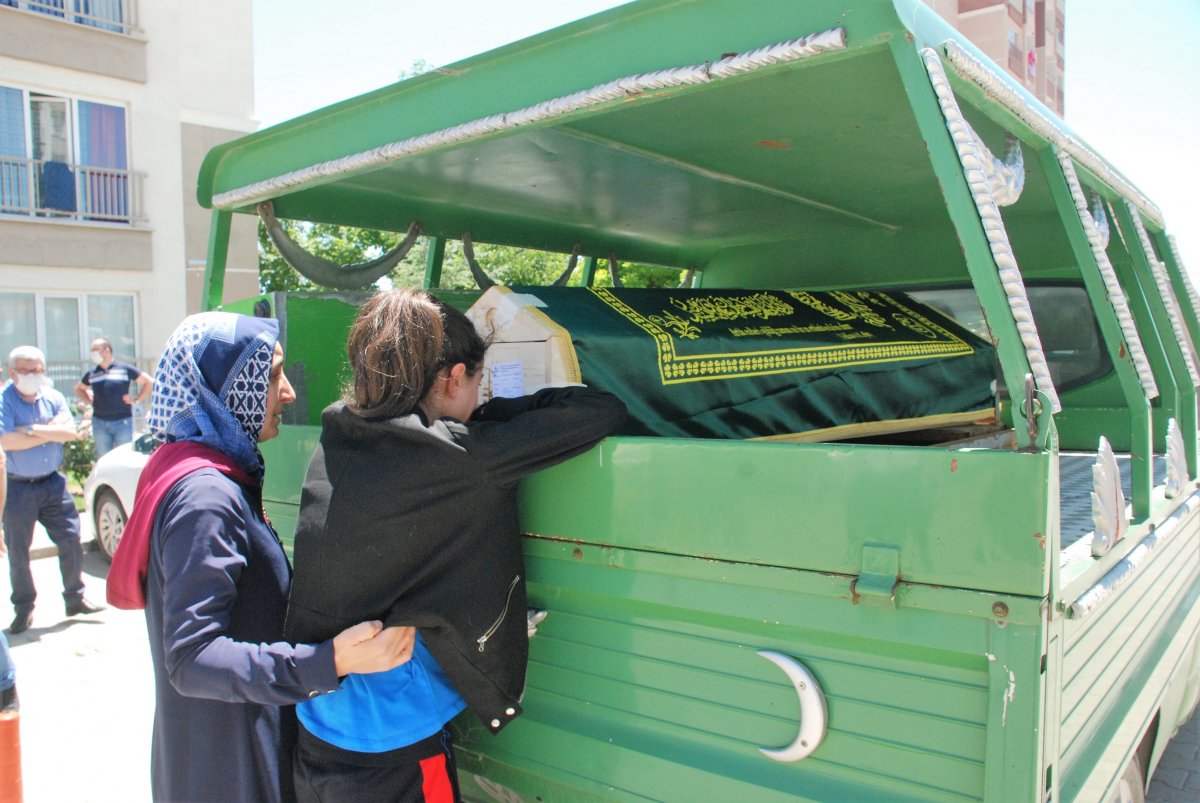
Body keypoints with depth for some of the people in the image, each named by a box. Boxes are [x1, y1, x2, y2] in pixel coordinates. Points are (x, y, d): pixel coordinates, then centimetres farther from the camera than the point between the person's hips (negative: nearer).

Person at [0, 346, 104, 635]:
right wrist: (51, 432, -13)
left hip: (53, 483, 3)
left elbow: (71, 432, -8)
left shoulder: (53, 397, 4)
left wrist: (33, 429, -18)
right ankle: (23, 609, 19)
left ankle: (75, 598, 16)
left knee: (70, 540, 3)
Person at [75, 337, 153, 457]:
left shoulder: (125, 369, 0)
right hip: (99, 423, 3)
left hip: (122, 421, -3)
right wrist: (89, 400, 12)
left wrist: (137, 400, -3)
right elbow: (78, 389, 28)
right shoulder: (92, 374, 10)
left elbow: (149, 382, 2)